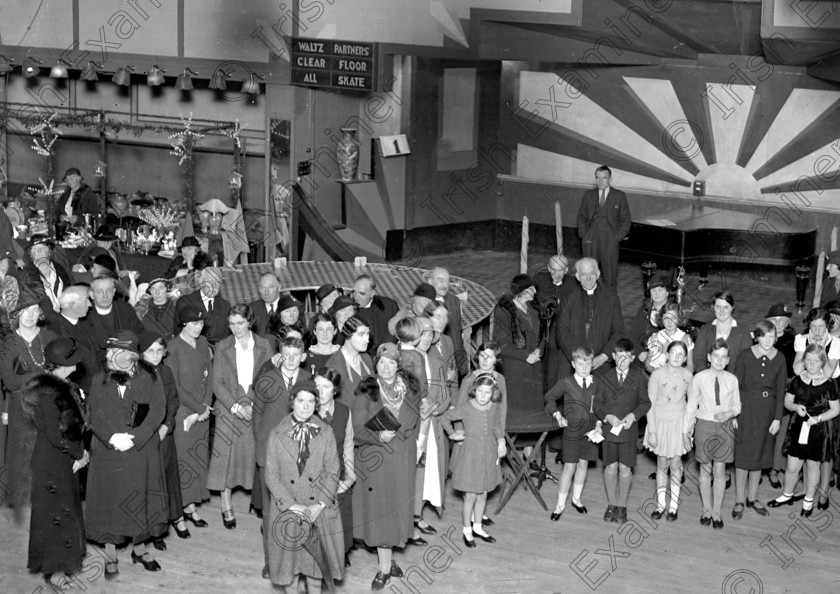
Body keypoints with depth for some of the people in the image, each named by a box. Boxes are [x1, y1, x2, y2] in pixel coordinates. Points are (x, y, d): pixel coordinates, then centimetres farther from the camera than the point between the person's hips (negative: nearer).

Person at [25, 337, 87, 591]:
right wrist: (79, 453, -11)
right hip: (52, 462, -9)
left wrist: (79, 450, -1)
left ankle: (63, 560, 34)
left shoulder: (61, 386, 3)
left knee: (66, 510, 19)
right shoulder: (49, 393, -26)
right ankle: (53, 569, 17)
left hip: (64, 459, 9)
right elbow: (56, 436, -24)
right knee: (55, 512, 4)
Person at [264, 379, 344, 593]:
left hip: (319, 510, 1)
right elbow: (271, 475, -4)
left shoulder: (325, 433, 1)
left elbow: (332, 471, -2)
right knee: (289, 561, 7)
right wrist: (291, 505, -14)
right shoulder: (277, 435, -2)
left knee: (316, 560, 8)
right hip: (287, 509, -1)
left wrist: (320, 505, -13)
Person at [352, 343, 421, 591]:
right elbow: (357, 430, -11)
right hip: (375, 458, -3)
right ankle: (385, 566, 6)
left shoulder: (410, 388, 3)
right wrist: (378, 436, -27)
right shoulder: (366, 392, -9)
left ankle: (388, 558, 23)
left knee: (399, 505, 8)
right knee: (380, 508, -1)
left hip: (403, 457, 4)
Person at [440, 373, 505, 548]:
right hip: (471, 456, -4)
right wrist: (452, 434, -1)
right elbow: (445, 417, -3)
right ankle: (467, 531, 18)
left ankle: (477, 528, 31)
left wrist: (501, 442, 4)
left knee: (483, 494, 15)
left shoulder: (494, 408, -3)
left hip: (489, 456, 4)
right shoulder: (466, 408, -16)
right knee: (470, 496, 1)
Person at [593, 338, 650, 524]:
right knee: (610, 467, 6)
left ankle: (622, 506, 16)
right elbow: (596, 403, 0)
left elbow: (645, 402, 3)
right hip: (608, 429, 1)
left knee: (625, 469, 2)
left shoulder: (638, 378, -1)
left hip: (629, 430, -1)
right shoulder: (604, 376, 0)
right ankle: (611, 504, 22)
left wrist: (633, 415, -13)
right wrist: (607, 417, -15)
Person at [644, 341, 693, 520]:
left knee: (675, 464, 5)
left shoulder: (688, 376, -5)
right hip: (660, 423, -1)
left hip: (679, 424, 1)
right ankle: (660, 504, 15)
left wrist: (688, 429, 0)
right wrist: (652, 431, -8)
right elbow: (650, 404, -7)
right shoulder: (657, 374, -11)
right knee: (662, 464, 6)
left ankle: (673, 506, 13)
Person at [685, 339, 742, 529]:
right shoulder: (699, 378, -6)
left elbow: (737, 405, 7)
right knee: (705, 470, 9)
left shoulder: (732, 380, -4)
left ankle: (717, 512, 15)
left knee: (720, 471, 4)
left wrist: (729, 413, -14)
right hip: (705, 425, 0)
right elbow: (692, 404, 1)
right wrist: (687, 428, 2)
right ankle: (707, 510, 21)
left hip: (725, 426, 1)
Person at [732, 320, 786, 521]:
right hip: (746, 408, -2)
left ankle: (752, 498, 26)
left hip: (767, 411, 3)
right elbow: (736, 385, -6)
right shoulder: (746, 356, -9)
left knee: (760, 455, 12)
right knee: (743, 455, 2)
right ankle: (739, 500, 12)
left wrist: (777, 418, -3)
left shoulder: (779, 359, -3)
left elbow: (781, 391, 1)